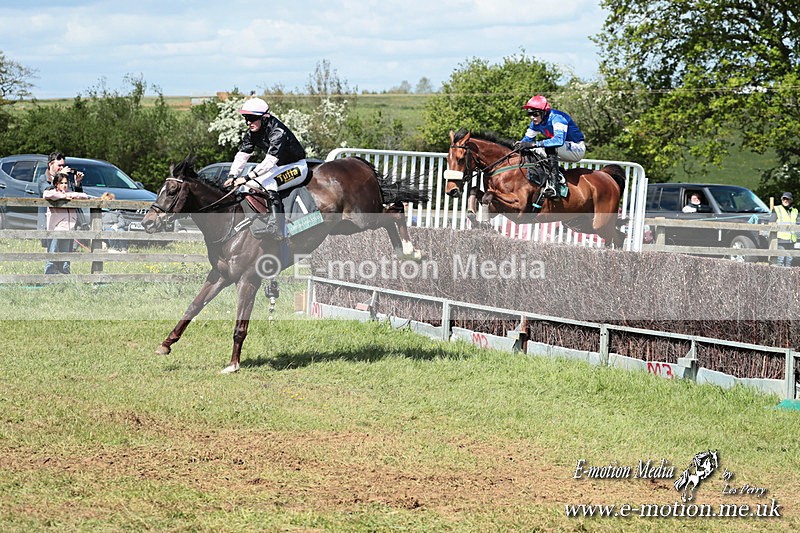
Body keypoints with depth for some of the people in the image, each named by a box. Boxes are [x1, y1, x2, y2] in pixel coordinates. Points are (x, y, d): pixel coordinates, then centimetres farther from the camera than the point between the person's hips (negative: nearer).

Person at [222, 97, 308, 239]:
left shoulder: (278, 131, -30)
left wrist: (248, 177, -44)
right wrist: (232, 176, -24)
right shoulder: (251, 134, -4)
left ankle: (276, 228, -37)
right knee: (245, 187, -2)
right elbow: (241, 155, -8)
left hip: (296, 167, -9)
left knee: (267, 185, -33)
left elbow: (270, 160, -38)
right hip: (278, 167, 9)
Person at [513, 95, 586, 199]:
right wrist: (519, 144, -17)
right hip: (559, 151, 9)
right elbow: (527, 138, 8)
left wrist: (534, 144, -48)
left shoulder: (557, 118, -28)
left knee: (550, 147, -33)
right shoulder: (536, 123, -3)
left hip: (577, 149, -9)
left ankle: (552, 185, -39)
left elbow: (559, 140, -43)